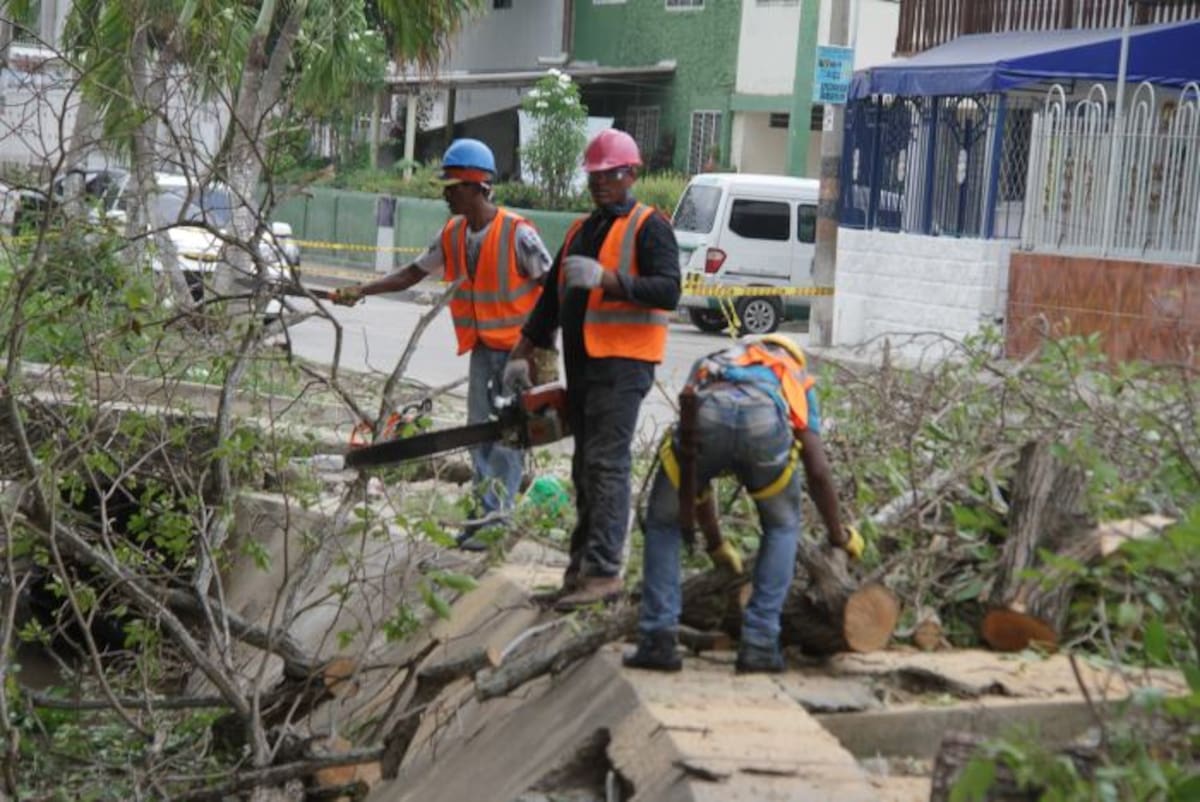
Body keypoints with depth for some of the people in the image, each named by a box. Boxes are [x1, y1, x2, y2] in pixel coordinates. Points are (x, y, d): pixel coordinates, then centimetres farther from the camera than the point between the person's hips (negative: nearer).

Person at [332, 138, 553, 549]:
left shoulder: (517, 233, -18)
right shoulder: (452, 234, 3)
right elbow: (411, 274, 10)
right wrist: (360, 291, 0)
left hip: (518, 346, -7)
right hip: (482, 346, 7)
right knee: (480, 430, 6)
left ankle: (497, 518, -7)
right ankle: (489, 511, 12)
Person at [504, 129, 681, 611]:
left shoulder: (648, 226, -5)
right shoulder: (580, 231, 20)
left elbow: (668, 290, -19)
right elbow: (552, 298, 24)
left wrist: (606, 279, -29)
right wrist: (522, 354, 19)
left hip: (623, 363, -9)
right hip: (581, 367, 9)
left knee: (606, 464, -15)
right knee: (586, 469, 10)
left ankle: (603, 571, -20)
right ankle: (583, 568, 15)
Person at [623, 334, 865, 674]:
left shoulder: (705, 368, 45)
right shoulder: (796, 378, 40)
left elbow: (695, 475, 47)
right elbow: (818, 471, 32)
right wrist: (839, 536, 48)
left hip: (705, 415, 1)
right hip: (764, 419, -1)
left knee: (663, 522, 25)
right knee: (782, 527, 27)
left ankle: (657, 641, 14)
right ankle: (758, 644, 18)